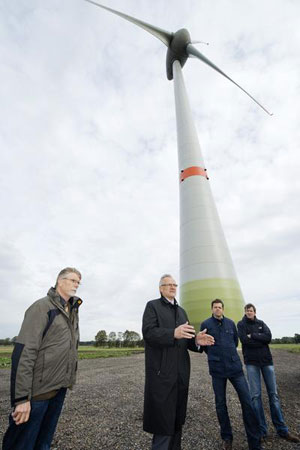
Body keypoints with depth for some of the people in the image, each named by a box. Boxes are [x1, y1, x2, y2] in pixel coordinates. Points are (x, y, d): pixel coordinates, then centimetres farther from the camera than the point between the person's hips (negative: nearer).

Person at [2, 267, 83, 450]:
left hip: (60, 388, 7)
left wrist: (68, 380, 13)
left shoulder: (73, 312, 9)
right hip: (39, 389, -7)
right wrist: (22, 397, -21)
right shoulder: (43, 306, -14)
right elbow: (24, 352, -19)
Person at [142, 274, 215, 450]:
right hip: (162, 372, -6)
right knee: (163, 419, 1)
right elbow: (148, 332, -18)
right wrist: (173, 333, -32)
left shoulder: (181, 310, 16)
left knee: (178, 418, 16)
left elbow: (185, 339, 12)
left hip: (181, 372, 6)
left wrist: (196, 340, -11)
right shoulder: (152, 306, -5)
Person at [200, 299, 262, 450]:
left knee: (247, 402, 0)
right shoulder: (206, 324, -5)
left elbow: (235, 341, 18)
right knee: (220, 404, 10)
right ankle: (227, 438, 31)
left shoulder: (231, 323, 3)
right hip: (217, 369, -1)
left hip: (235, 367, 2)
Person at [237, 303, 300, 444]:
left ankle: (282, 430, 20)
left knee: (273, 394, 6)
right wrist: (261, 339, -8)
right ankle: (261, 430, 12)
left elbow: (269, 337, -7)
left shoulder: (261, 323, 8)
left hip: (266, 360, 3)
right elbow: (245, 340, -13)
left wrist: (253, 335, -12)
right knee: (255, 395, 0)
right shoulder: (241, 324, -1)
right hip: (251, 362, -2)